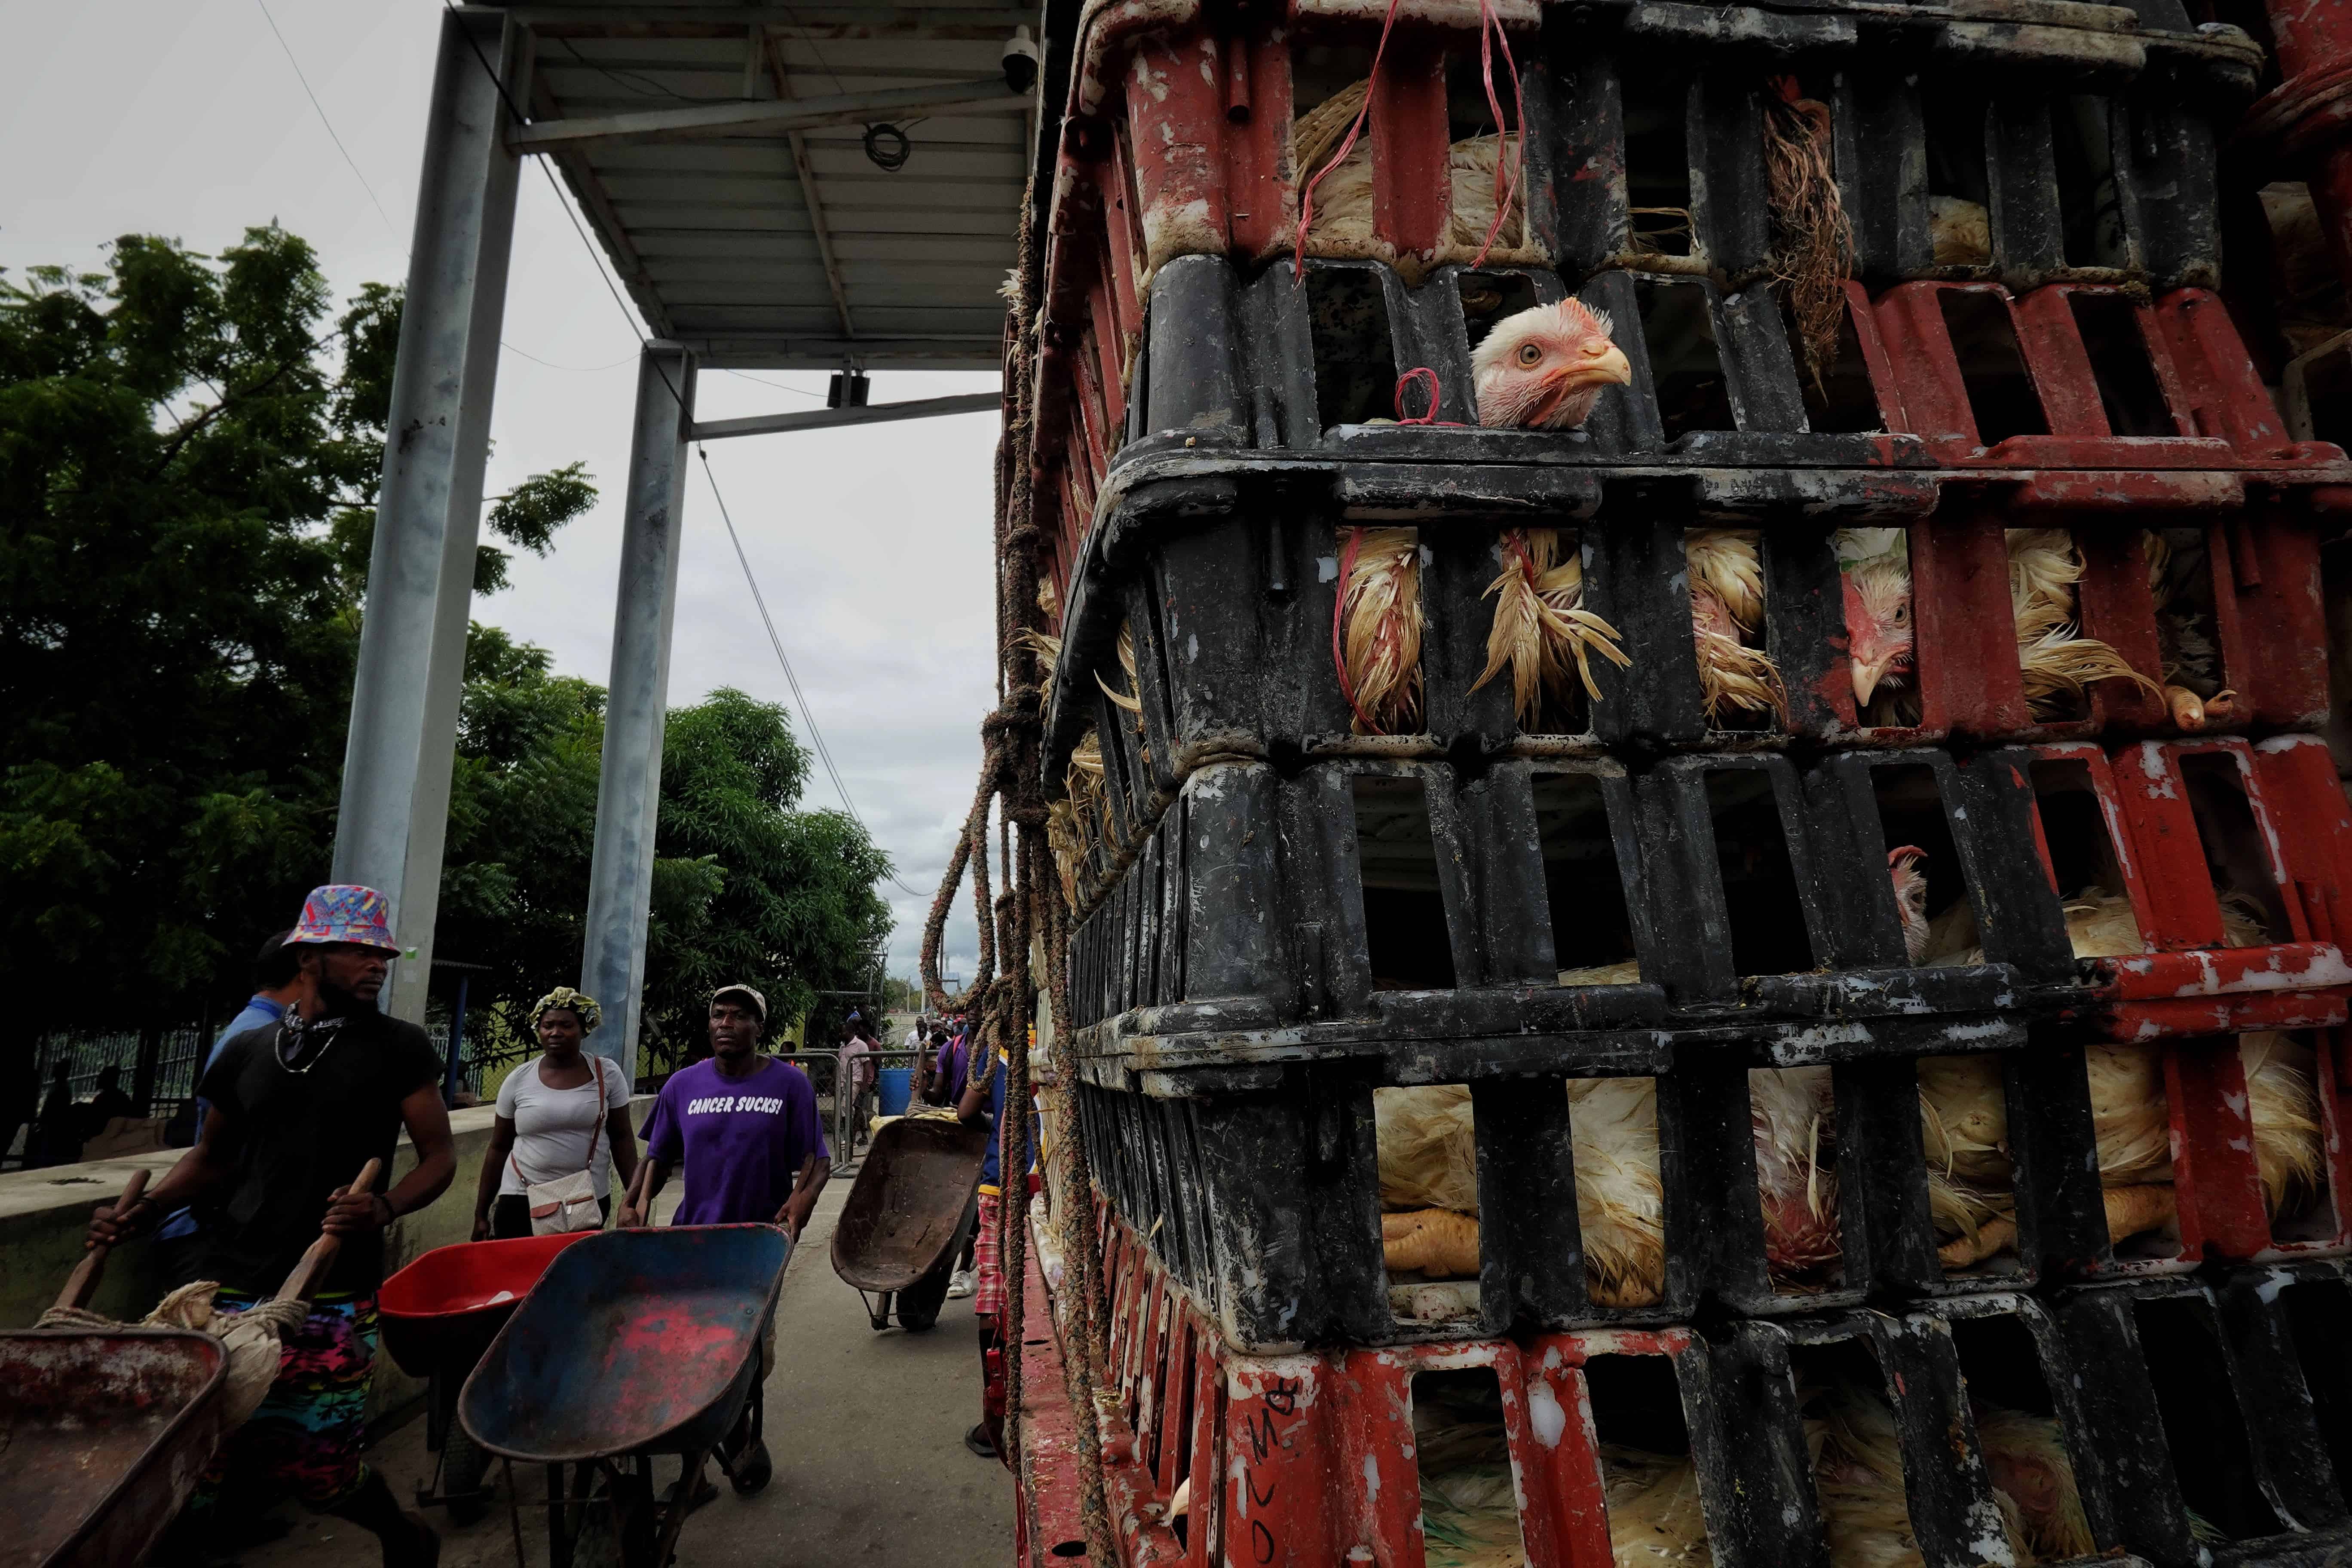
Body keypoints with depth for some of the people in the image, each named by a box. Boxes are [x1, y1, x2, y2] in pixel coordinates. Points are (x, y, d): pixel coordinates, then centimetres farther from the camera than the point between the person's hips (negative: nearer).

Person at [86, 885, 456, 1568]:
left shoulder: (398, 1047, 1)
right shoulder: (246, 1052, 11)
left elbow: (439, 1154, 0)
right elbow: (211, 1159, 23)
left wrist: (386, 1206, -17)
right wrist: (140, 1214, 7)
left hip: (332, 1296, -3)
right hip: (233, 1285, 4)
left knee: (315, 1468, 0)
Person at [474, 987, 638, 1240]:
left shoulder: (607, 1074, -2)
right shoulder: (518, 1080, 0)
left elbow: (621, 1138, 2)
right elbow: (499, 1148, 8)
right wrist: (481, 1214, 9)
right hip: (522, 1201, 1)